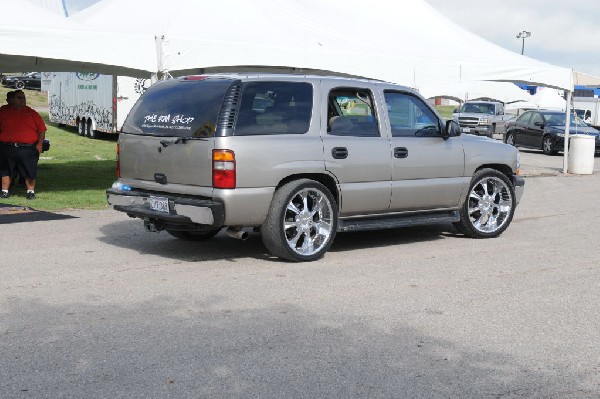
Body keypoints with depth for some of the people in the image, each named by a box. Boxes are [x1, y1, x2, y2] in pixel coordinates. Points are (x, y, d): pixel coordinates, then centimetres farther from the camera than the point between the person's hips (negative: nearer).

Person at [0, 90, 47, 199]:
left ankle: (31, 191, 9)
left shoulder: (32, 113, 7)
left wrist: (40, 143, -6)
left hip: (28, 148, -1)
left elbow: (42, 130, 4)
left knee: (30, 171, -1)